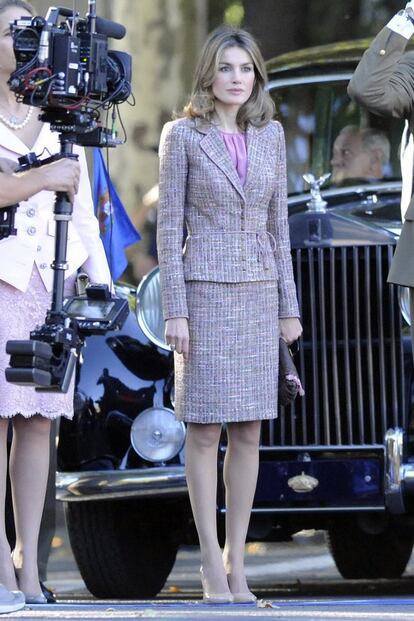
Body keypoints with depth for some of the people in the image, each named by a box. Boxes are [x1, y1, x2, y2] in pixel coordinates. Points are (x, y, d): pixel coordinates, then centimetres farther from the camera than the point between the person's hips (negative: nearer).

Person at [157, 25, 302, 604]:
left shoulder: (270, 134, 9)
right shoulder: (182, 135, -3)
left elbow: (278, 223, 12)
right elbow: (169, 227, -4)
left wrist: (289, 306, 8)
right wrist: (174, 311, -10)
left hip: (259, 291, 4)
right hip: (205, 290, -4)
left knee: (248, 431, 4)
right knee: (206, 427, -2)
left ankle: (237, 563, 10)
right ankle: (211, 562, 3)